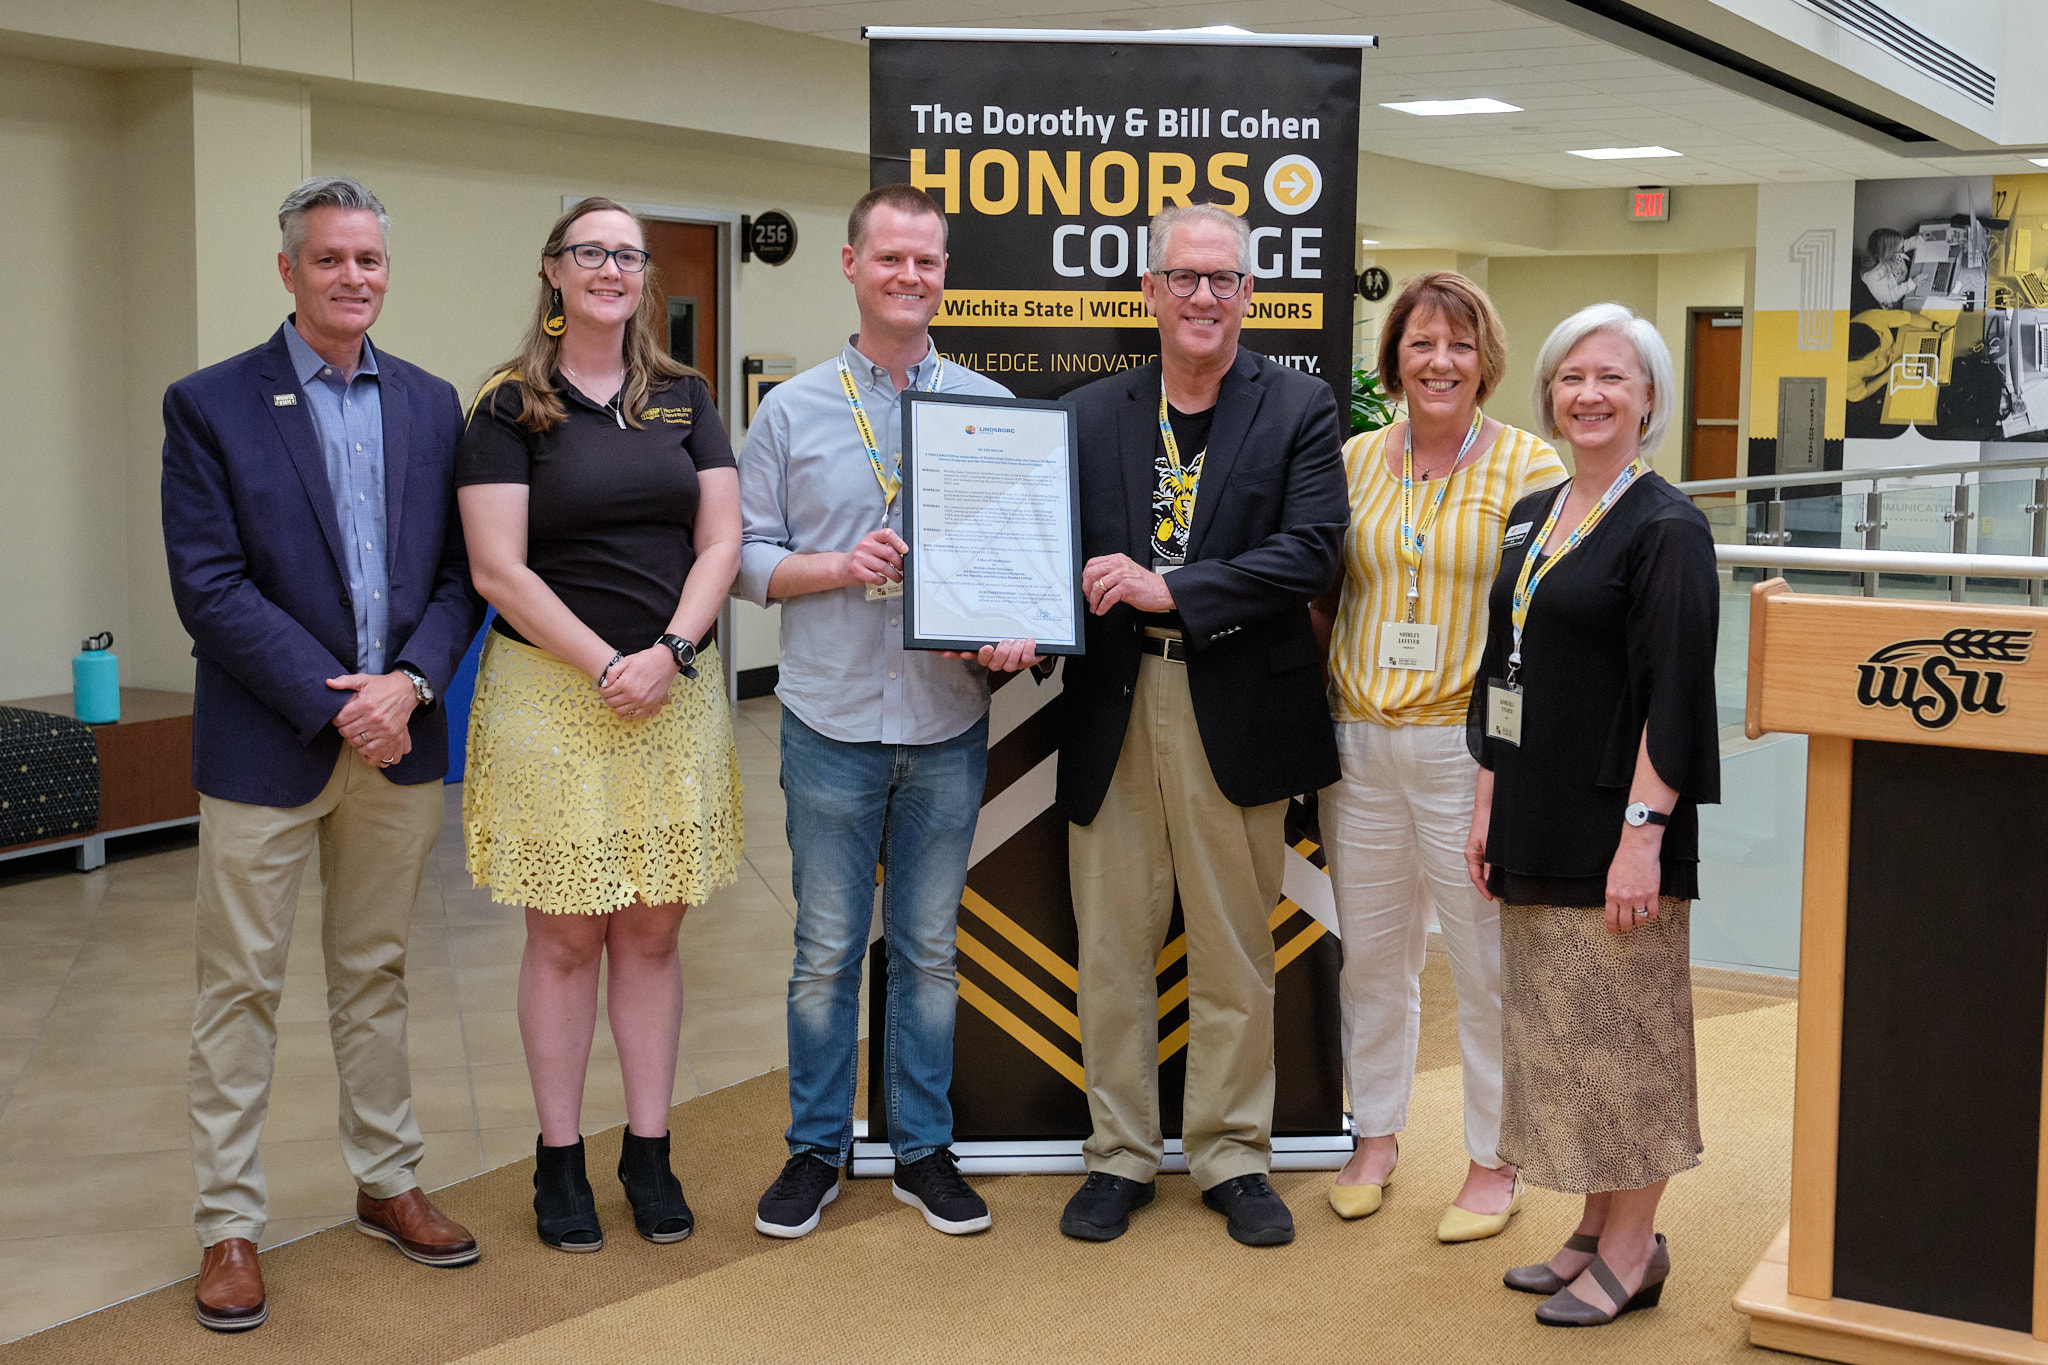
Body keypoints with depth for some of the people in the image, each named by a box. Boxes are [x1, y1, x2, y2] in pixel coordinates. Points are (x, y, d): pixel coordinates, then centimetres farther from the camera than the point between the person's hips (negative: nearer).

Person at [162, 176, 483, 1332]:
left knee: (377, 973, 15)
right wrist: (333, 704, -16)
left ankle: (389, 1182, 28)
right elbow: (209, 585, -11)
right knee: (242, 986, 4)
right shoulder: (211, 405, -5)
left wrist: (411, 681, -12)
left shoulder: (430, 404, 7)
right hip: (266, 746, -3)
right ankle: (230, 1224, 14)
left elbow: (459, 570, 5)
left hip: (401, 735, 4)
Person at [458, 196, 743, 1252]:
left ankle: (649, 1152, 17)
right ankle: (559, 1158, 15)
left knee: (652, 931, 8)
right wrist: (606, 666, -14)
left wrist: (668, 653, -11)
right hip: (553, 689, -3)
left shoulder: (684, 400, 9)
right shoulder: (510, 407, -1)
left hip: (675, 689, 3)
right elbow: (499, 570, -8)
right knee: (565, 934, 3)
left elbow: (720, 543, 4)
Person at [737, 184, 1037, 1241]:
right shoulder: (793, 411, 3)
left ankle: (924, 1149, 24)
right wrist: (838, 567, -14)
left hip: (949, 719, 1)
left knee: (928, 949, 12)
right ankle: (816, 1149, 22)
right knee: (826, 950, 7)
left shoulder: (992, 410, 5)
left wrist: (1018, 632, -13)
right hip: (832, 718, -1)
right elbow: (747, 556, 3)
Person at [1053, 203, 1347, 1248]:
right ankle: (1120, 1154, 24)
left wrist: (1171, 590, -19)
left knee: (1234, 952, 9)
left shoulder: (1300, 410, 0)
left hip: (1236, 710, -2)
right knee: (1112, 947, 9)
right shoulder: (1092, 414, 8)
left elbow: (1311, 553, -12)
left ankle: (1233, 1158, 24)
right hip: (1113, 705, 2)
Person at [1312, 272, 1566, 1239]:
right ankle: (1376, 1136, 31)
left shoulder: (1531, 466, -4)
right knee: (1370, 951, 14)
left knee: (1489, 961, 3)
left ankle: (1494, 1161, 18)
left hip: (1470, 743, -4)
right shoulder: (1356, 460, 8)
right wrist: (1323, 706, 8)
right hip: (1360, 741, 4)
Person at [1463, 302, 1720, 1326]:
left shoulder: (1666, 528, -10)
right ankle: (1597, 1231, 25)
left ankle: (1633, 1249, 14)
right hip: (1535, 821, 8)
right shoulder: (1531, 518, 12)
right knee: (1553, 1027, 13)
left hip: (1614, 824, -8)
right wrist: (1486, 805, 13)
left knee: (1621, 1030, 1)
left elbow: (1675, 693, -15)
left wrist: (1642, 831, -20)